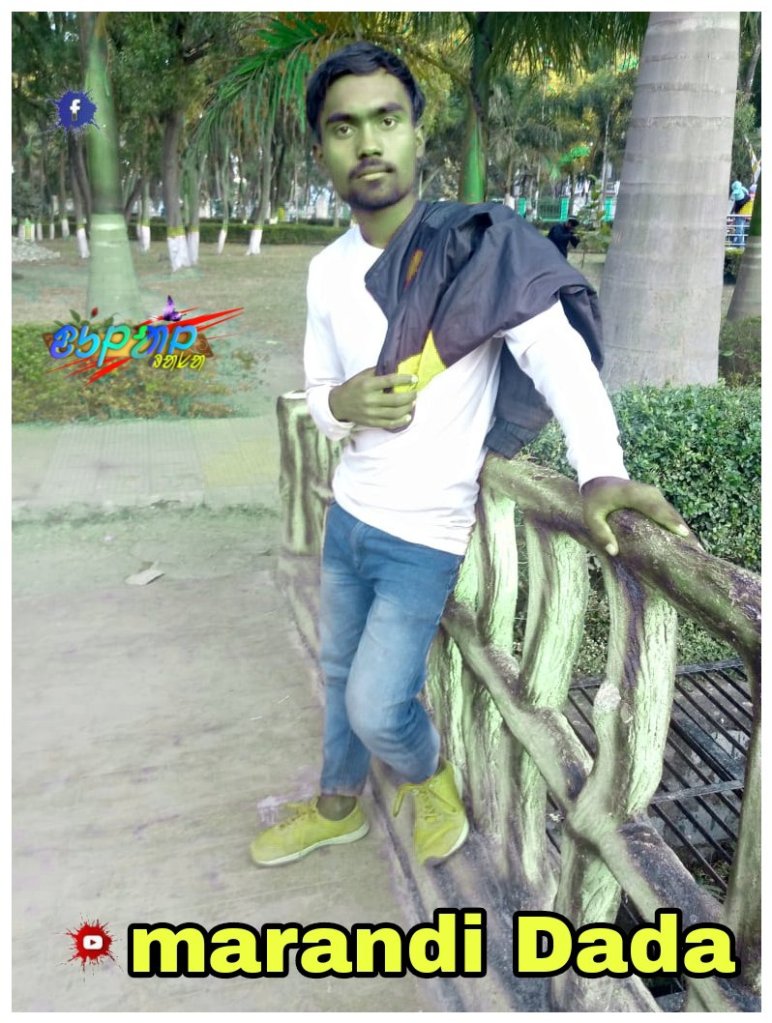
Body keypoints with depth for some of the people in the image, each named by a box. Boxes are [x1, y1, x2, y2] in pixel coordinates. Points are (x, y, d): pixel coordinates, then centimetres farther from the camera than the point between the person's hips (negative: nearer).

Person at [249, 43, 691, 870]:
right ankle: (337, 806, 47)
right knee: (339, 672, 21)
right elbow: (317, 392, 9)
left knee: (376, 705, 0)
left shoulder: (477, 249, -17)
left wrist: (601, 471, -42)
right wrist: (341, 405, -16)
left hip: (425, 536, -6)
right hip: (346, 516, 6)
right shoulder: (327, 271, 1)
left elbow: (562, 361, -24)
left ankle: (428, 776, 36)